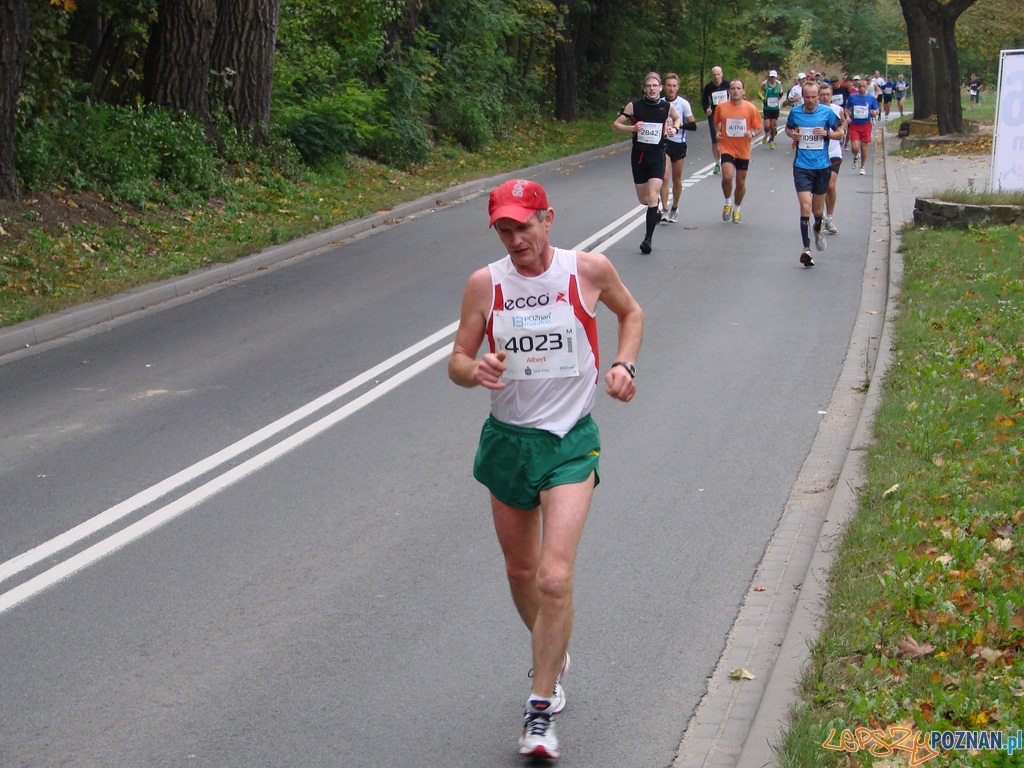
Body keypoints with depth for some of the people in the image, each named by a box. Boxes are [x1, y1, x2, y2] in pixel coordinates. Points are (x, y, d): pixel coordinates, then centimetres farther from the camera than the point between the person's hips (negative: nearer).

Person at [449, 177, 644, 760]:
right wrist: (474, 370, -23)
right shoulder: (485, 283, -4)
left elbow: (631, 312, 15)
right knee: (521, 573, 16)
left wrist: (624, 364, -2)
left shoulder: (589, 270, -6)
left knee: (554, 578, -16)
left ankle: (542, 708, -3)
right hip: (508, 439, 3)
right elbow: (457, 362, 0)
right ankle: (554, 658, 45)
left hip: (570, 442, -3)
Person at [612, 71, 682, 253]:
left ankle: (648, 238, -15)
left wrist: (674, 128, 1)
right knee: (643, 199, 11)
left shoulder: (667, 107, 0)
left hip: (657, 156, -1)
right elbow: (615, 125, -1)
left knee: (652, 197, -16)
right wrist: (632, 128, -18)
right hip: (638, 156, 2)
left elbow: (677, 118, 22)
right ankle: (656, 209, 49)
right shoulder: (634, 106, -4)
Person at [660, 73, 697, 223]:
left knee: (676, 180, 10)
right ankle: (665, 210, -13)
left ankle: (674, 209, 29)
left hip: (679, 144, 0)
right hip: (663, 142, 0)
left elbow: (693, 126, -8)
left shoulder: (684, 103, -8)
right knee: (664, 177, -14)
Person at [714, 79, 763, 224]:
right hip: (727, 148, -1)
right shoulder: (721, 107, -2)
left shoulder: (751, 108, -5)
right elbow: (717, 122, 16)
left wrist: (752, 133, -17)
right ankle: (728, 202, 7)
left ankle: (736, 209, 32)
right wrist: (718, 132, -3)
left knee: (741, 182, 9)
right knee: (727, 177, -21)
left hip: (743, 151, 1)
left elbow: (758, 126, 4)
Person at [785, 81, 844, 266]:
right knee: (805, 206, -14)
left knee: (817, 208, 12)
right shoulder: (795, 112, 1)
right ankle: (806, 249, -13)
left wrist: (826, 133, -14)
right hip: (802, 166, -1)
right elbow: (788, 128, 19)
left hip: (822, 166, 1)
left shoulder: (827, 112, -3)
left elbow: (840, 133, 5)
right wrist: (792, 134, -4)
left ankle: (818, 229, 48)